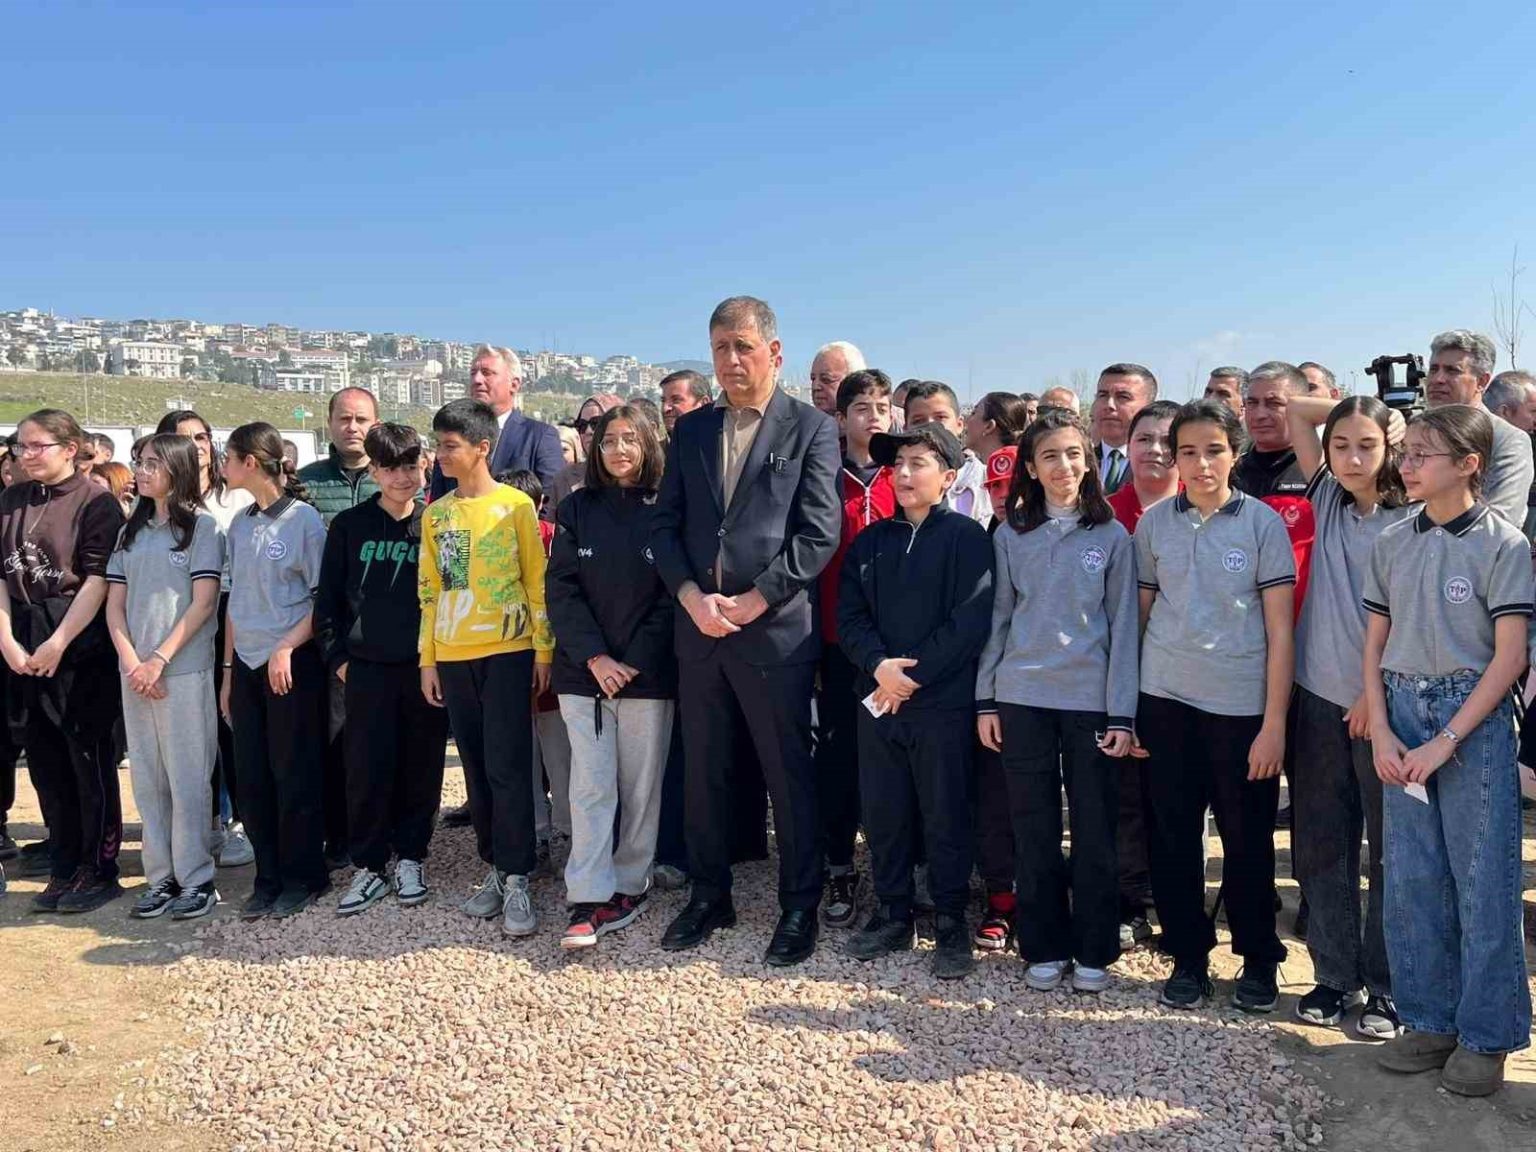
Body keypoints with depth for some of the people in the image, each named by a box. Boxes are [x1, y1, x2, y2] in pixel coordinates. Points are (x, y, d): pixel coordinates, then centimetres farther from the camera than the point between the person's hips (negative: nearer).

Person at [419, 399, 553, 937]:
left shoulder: (515, 505, -3)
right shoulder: (435, 514, 11)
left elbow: (538, 581, -3)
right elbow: (429, 590, 14)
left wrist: (543, 650, -6)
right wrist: (427, 659, 11)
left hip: (507, 652, -5)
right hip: (453, 658, 5)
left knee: (508, 767, -6)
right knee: (477, 768, 10)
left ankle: (516, 880, 1)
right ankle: (495, 868, 19)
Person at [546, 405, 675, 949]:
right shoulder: (576, 509, 6)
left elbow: (671, 595, -2)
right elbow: (562, 589, 1)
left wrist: (633, 663, -9)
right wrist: (595, 658, -10)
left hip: (648, 673, -1)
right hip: (584, 671, 1)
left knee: (641, 785, 5)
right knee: (590, 785, 0)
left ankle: (629, 887, 18)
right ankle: (588, 901, 2)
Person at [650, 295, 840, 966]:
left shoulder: (811, 429, -1)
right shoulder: (690, 431, 12)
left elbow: (819, 534, -8)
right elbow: (666, 526, 9)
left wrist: (749, 603, -13)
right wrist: (693, 598, -7)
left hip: (775, 630, -4)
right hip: (697, 628, 5)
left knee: (789, 774, 4)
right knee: (703, 772, 12)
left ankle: (800, 906, 19)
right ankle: (709, 897, 27)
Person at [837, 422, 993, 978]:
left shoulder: (966, 536, -3)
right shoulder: (871, 541, 12)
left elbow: (969, 623, -11)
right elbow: (849, 615, 6)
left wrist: (912, 675, -13)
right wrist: (878, 664, -12)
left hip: (943, 702, -4)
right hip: (876, 698, 5)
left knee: (946, 816, 4)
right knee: (882, 813, 10)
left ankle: (951, 923, 17)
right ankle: (892, 914, 25)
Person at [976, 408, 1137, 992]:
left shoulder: (1112, 536, 3)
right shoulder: (1010, 535, 6)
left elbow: (1123, 626, 1)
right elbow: (998, 617, 8)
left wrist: (1122, 712, -4)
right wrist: (986, 700, 3)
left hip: (1091, 700, -1)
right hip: (1022, 698, 1)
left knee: (1095, 832, 5)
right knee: (1034, 833, 7)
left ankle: (1094, 951, 18)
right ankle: (1044, 949, 19)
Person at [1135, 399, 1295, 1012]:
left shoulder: (1263, 523, -2)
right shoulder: (1153, 523, 4)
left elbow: (1279, 631, -4)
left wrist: (1275, 721, -8)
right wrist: (1125, 705, 6)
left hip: (1241, 705, -2)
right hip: (1166, 701, 2)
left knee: (1248, 841, 7)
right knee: (1172, 836, 8)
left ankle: (1259, 959, 26)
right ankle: (1188, 956, 24)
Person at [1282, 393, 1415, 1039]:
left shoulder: (1411, 523, -6)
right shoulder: (1327, 500, 7)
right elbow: (1295, 408, 12)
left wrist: (1378, 695, -12)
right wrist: (1347, 406, 7)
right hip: (1320, 697, 5)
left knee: (1390, 848, 6)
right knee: (1320, 845, 10)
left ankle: (1387, 987, 18)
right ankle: (1336, 975, 22)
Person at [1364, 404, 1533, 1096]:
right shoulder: (1392, 544, 7)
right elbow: (1375, 644, 9)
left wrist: (1445, 742, -14)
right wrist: (1381, 731, -3)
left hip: (1473, 719, -4)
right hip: (1402, 716, 5)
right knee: (1409, 877, 8)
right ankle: (1429, 1021, 23)